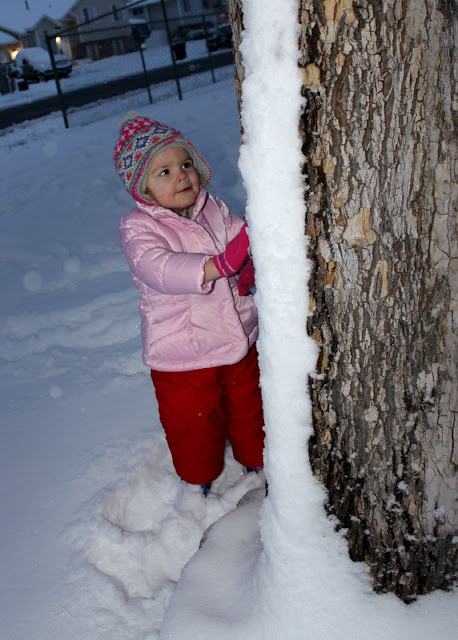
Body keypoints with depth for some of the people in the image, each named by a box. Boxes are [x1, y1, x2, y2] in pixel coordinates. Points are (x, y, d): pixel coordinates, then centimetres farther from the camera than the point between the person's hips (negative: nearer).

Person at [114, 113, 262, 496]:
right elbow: (160, 269, -35)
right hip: (183, 357, -4)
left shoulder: (212, 209, -2)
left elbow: (245, 239, 6)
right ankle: (200, 480, 46)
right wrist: (220, 264, -47)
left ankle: (256, 460, 54)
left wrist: (251, 264, -18)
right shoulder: (137, 228, -18)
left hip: (240, 341, 5)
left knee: (249, 408, 25)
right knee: (193, 426, 16)